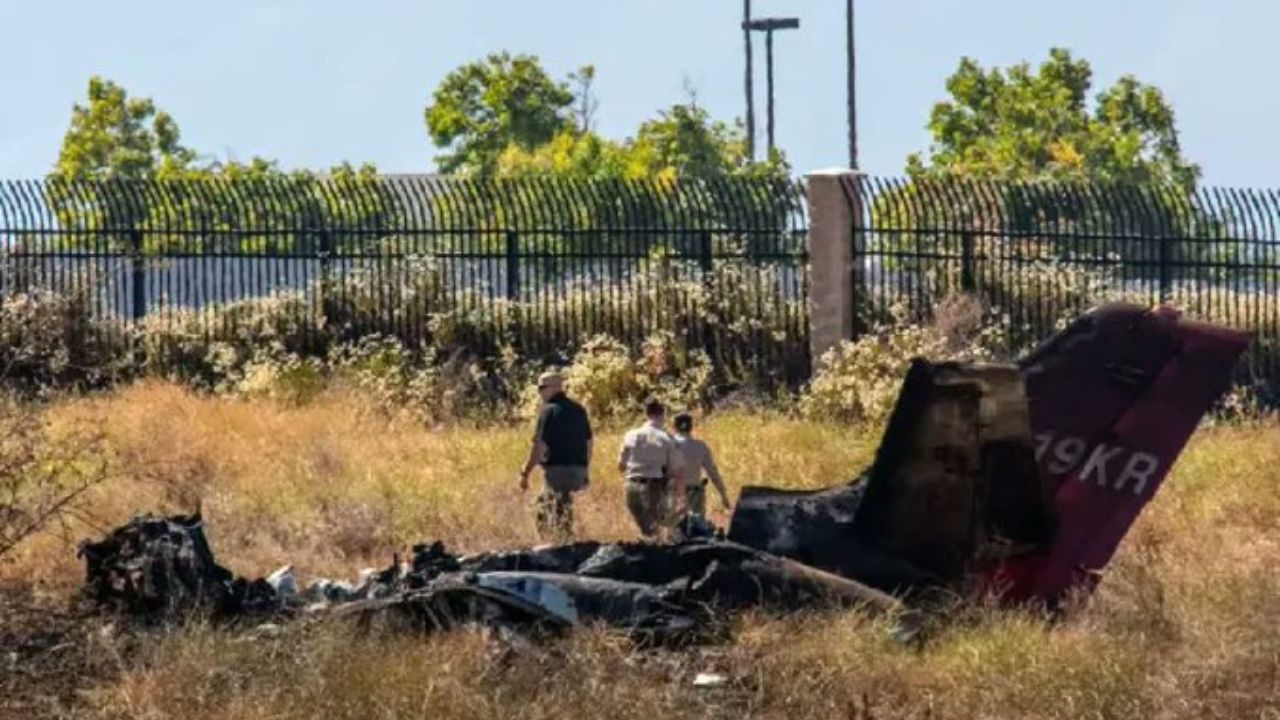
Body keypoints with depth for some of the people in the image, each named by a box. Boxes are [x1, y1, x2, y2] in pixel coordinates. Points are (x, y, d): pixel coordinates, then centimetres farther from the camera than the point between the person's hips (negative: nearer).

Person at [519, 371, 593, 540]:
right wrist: (586, 471, 24)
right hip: (578, 469, 7)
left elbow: (538, 445, -13)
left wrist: (525, 473, -9)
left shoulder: (549, 411, -9)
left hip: (557, 469, -7)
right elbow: (588, 443, 15)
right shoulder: (579, 411, 11)